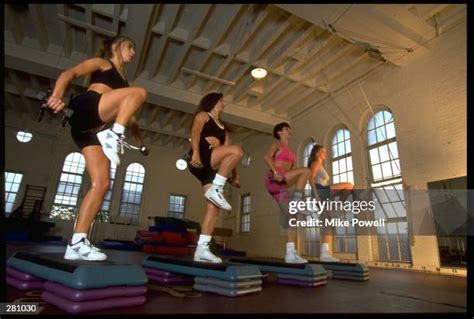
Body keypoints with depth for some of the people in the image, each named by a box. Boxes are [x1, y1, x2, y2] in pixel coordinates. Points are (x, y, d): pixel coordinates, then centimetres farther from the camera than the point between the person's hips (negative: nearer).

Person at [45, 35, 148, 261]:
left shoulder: (123, 79, 34)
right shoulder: (101, 63, 15)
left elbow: (128, 114, 36)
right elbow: (70, 73, -2)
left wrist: (139, 140, 32)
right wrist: (57, 96, -22)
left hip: (93, 128, 7)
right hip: (84, 110, -7)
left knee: (101, 183, -6)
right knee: (139, 92, -22)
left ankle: (77, 243, -5)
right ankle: (113, 135, -33)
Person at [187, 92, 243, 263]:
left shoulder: (223, 127, 31)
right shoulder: (203, 115, 13)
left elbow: (227, 151, 21)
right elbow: (195, 132, -8)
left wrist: (234, 174, 9)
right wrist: (196, 152, -27)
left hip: (212, 168, 7)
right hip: (199, 161, -7)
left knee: (214, 208, -5)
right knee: (238, 150, -27)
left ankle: (202, 249, -2)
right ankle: (216, 190, -23)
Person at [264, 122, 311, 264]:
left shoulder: (289, 150, 27)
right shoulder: (277, 144, 5)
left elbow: (291, 170, 23)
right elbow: (267, 156, -14)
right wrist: (275, 172, -27)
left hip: (281, 186, 8)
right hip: (273, 180, -8)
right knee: (306, 171, -21)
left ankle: (290, 254, 0)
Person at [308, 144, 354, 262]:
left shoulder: (320, 165, 32)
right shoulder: (316, 162, 5)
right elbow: (311, 178, -10)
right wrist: (316, 194, -21)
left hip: (323, 196, 9)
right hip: (320, 191, -9)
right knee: (349, 186, -13)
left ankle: (325, 253, -2)